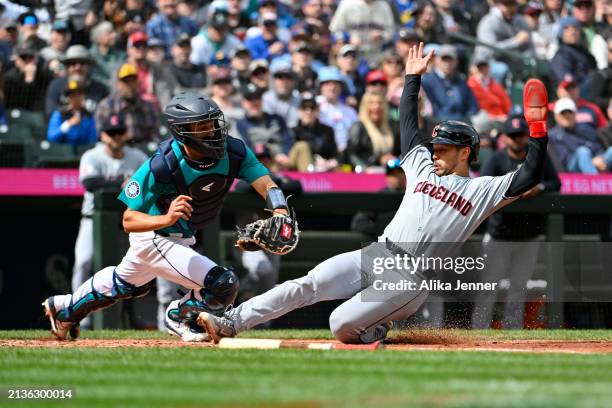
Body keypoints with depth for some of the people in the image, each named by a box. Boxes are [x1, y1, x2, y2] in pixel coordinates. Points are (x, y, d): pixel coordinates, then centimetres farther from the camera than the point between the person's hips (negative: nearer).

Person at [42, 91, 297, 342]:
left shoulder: (233, 151, -21)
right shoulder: (160, 167, -35)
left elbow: (266, 184, -28)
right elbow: (129, 221, -31)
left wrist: (280, 213, -50)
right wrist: (166, 219, -51)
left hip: (184, 235, 7)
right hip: (155, 240, -7)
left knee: (131, 284, 32)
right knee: (223, 285, -18)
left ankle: (65, 308, 55)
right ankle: (179, 318, 15)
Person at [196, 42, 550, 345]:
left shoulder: (482, 190, 5)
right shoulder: (423, 168, 21)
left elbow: (530, 177, -6)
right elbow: (409, 124, 27)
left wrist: (537, 129, -15)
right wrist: (413, 78, 28)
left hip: (409, 278, -5)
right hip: (373, 256, 5)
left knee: (342, 325, -22)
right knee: (304, 287, -14)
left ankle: (375, 329, 11)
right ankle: (230, 323, -16)